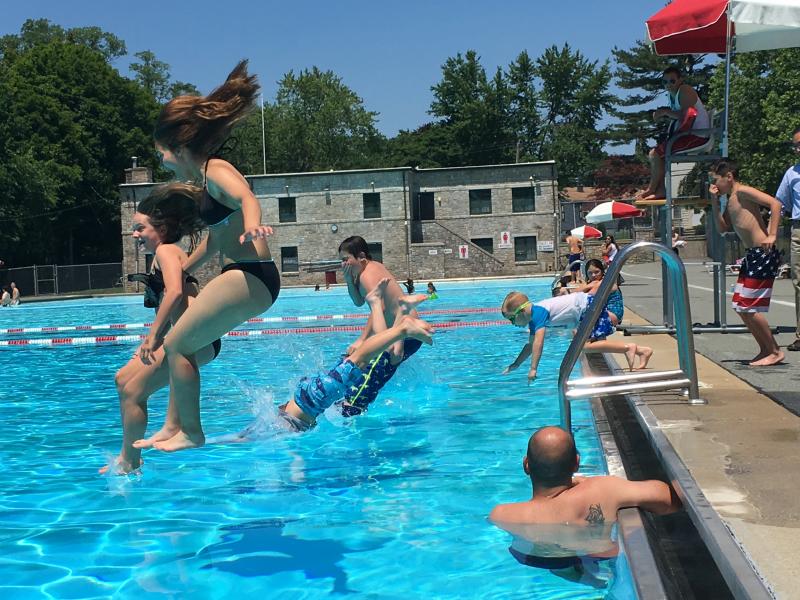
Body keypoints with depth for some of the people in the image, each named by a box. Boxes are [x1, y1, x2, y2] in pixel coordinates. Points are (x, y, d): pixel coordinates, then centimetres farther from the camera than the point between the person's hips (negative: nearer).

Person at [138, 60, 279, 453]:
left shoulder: (216, 171, -10)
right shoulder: (206, 181, 20)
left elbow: (245, 197, -33)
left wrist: (252, 226, -55)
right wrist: (180, 270, 42)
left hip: (250, 277, -10)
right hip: (243, 276, 10)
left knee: (176, 346, -4)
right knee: (180, 346, 16)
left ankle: (191, 434, 5)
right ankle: (175, 426, 23)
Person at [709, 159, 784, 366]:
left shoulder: (742, 192, -11)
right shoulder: (730, 200, 16)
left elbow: (775, 203, -19)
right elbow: (724, 227, 15)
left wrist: (772, 235, -23)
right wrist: (714, 201, 9)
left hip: (764, 254, -10)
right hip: (752, 255, 10)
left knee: (749, 307, -8)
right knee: (740, 306, 12)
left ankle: (775, 352, 4)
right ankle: (765, 350, 20)